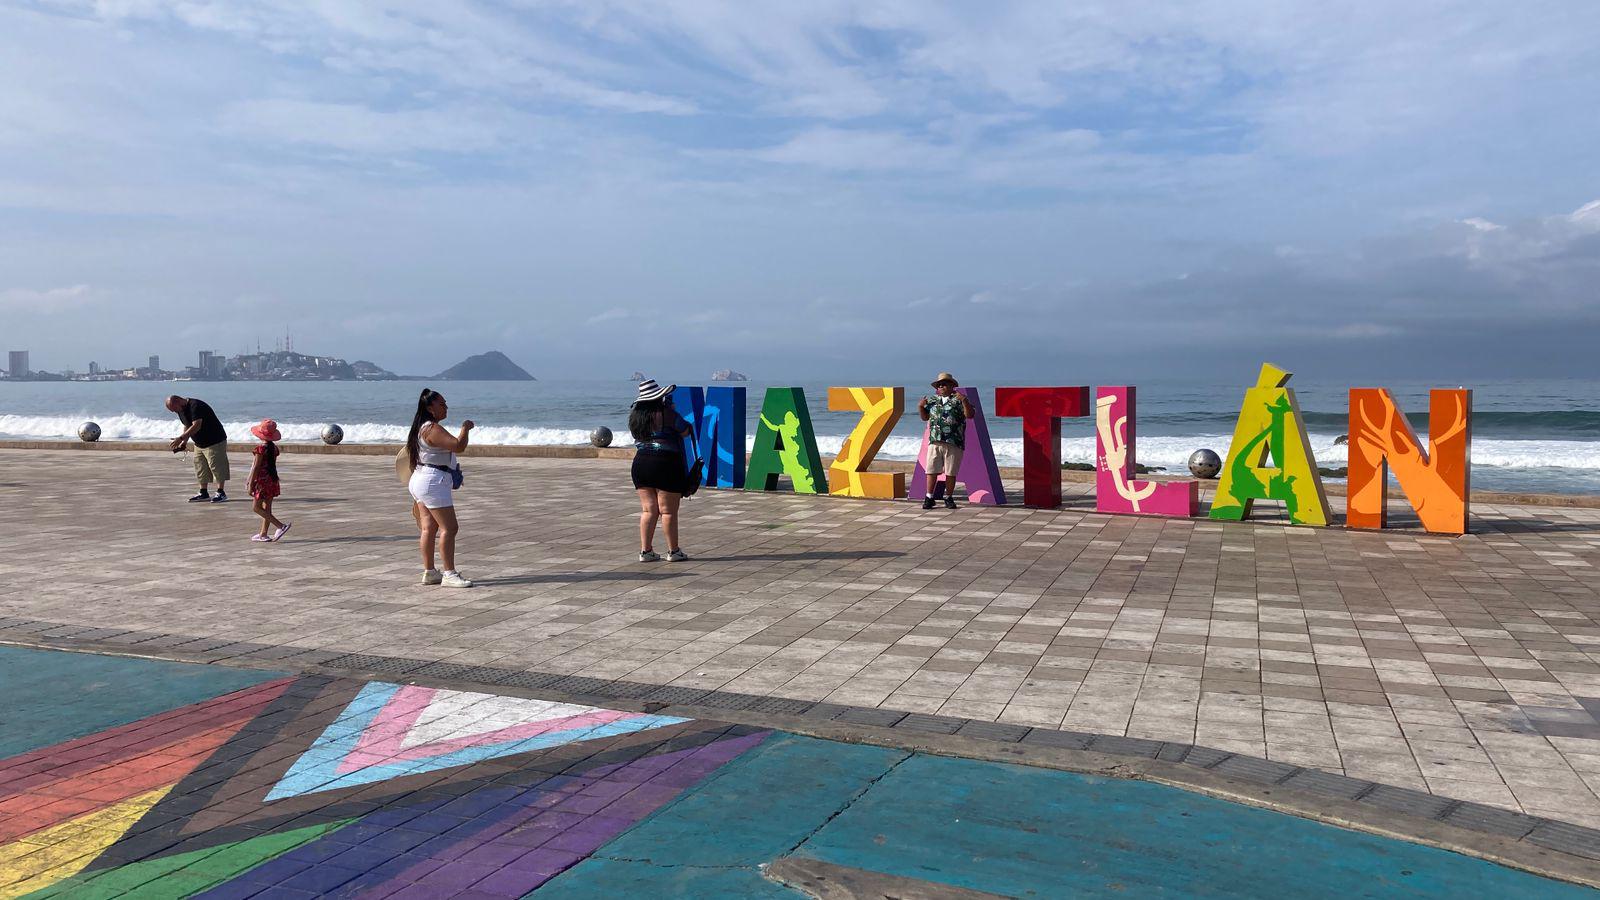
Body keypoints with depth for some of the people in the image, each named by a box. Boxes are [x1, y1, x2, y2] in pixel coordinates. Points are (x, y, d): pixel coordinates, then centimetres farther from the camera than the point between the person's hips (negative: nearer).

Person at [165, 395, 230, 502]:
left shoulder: (195, 406, -23)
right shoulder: (181, 410, 6)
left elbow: (196, 426, -32)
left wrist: (180, 438, -34)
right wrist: (184, 442, 5)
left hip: (215, 441, -10)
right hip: (199, 444, 10)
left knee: (216, 466, -7)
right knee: (200, 468, 9)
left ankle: (221, 493, -2)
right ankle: (204, 493, 15)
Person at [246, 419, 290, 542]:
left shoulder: (261, 448, -17)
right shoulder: (274, 447, 6)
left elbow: (256, 467, -17)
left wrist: (251, 484, -11)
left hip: (262, 480, -8)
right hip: (272, 480, 8)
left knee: (256, 507, 0)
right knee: (267, 508, 12)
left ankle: (281, 525, -11)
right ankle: (263, 534, 17)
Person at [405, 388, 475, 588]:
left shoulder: (422, 428, 16)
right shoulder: (433, 429, -18)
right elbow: (459, 446, -28)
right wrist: (465, 428, -8)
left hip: (420, 479, 11)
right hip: (433, 482, -11)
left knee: (429, 528, 12)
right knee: (449, 528, -9)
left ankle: (429, 572, 15)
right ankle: (449, 574, -8)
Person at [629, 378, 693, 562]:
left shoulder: (634, 415, 7)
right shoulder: (665, 413, -11)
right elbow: (685, 431, -1)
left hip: (640, 462, 6)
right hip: (665, 463, -6)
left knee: (648, 510, 10)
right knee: (668, 511, 2)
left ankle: (645, 550, 10)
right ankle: (673, 551, 10)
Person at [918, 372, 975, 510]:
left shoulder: (958, 400, 2)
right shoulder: (932, 400, 15)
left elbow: (970, 415, -7)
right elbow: (925, 417, 23)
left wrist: (964, 401, -20)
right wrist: (920, 407, 5)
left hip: (954, 443, -3)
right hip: (935, 442, 3)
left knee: (951, 472, 3)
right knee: (931, 470, 0)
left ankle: (948, 498, 14)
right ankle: (929, 497, 6)